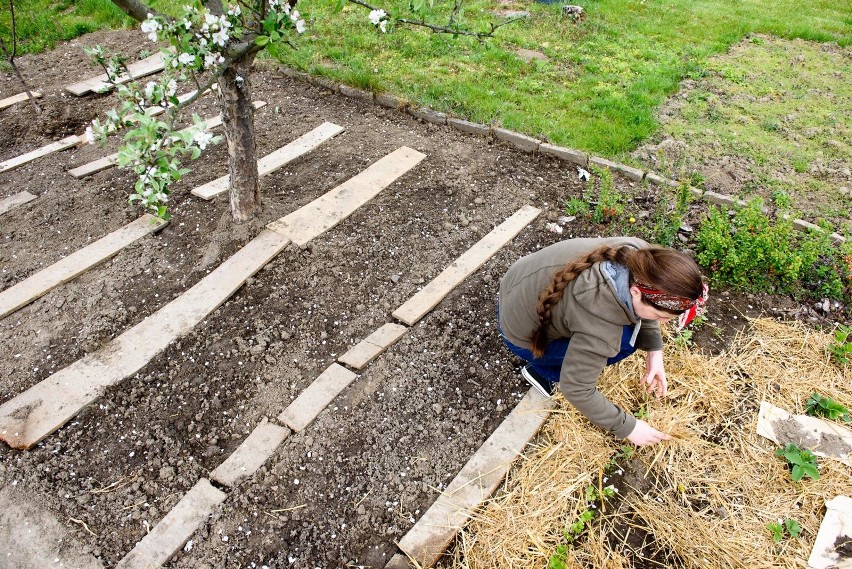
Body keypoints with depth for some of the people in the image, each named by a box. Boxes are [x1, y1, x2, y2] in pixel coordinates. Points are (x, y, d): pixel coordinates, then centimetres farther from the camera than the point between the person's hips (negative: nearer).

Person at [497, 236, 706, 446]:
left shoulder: (640, 255, -19)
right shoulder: (600, 325, -40)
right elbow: (577, 390, -26)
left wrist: (655, 350, -3)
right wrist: (626, 427, -14)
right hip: (522, 334, -7)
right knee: (625, 339, -16)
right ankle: (542, 372, 1)